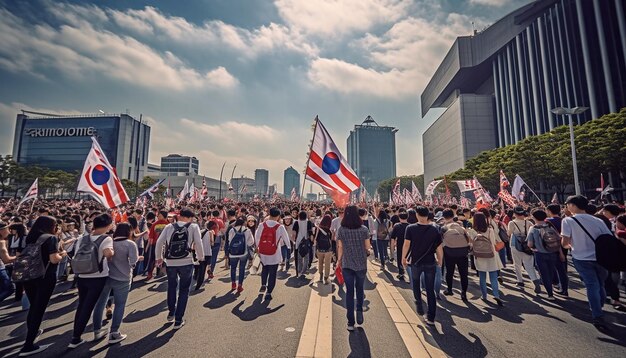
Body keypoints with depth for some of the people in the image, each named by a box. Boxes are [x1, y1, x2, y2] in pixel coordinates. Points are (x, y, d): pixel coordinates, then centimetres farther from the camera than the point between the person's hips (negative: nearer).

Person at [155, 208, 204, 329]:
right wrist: (201, 257, 6)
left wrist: (159, 257, 17)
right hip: (186, 262, -3)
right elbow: (198, 243, -10)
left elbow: (159, 242, 2)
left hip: (170, 262, 3)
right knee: (184, 290, 13)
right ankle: (178, 320, 18)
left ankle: (171, 313, 41)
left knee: (171, 287, 27)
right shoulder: (194, 226, -3)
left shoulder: (169, 226, 4)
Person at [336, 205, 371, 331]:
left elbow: (340, 248, -3)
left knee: (349, 292, 10)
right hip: (361, 264, 0)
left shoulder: (341, 230, -8)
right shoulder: (364, 229, -9)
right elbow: (367, 248, -4)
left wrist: (339, 261, 10)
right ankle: (359, 311, 17)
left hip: (347, 265, 0)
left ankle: (351, 323, 16)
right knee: (359, 288, 25)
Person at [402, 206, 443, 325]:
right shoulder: (434, 230, -5)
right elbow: (439, 248, -3)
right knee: (430, 290, 11)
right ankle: (430, 318, 16)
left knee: (415, 284, 25)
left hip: (415, 262, -2)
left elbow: (406, 244, -14)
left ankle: (419, 305, 18)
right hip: (430, 263, 2)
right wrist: (440, 260, 13)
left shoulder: (411, 228, -11)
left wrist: (403, 258, -1)